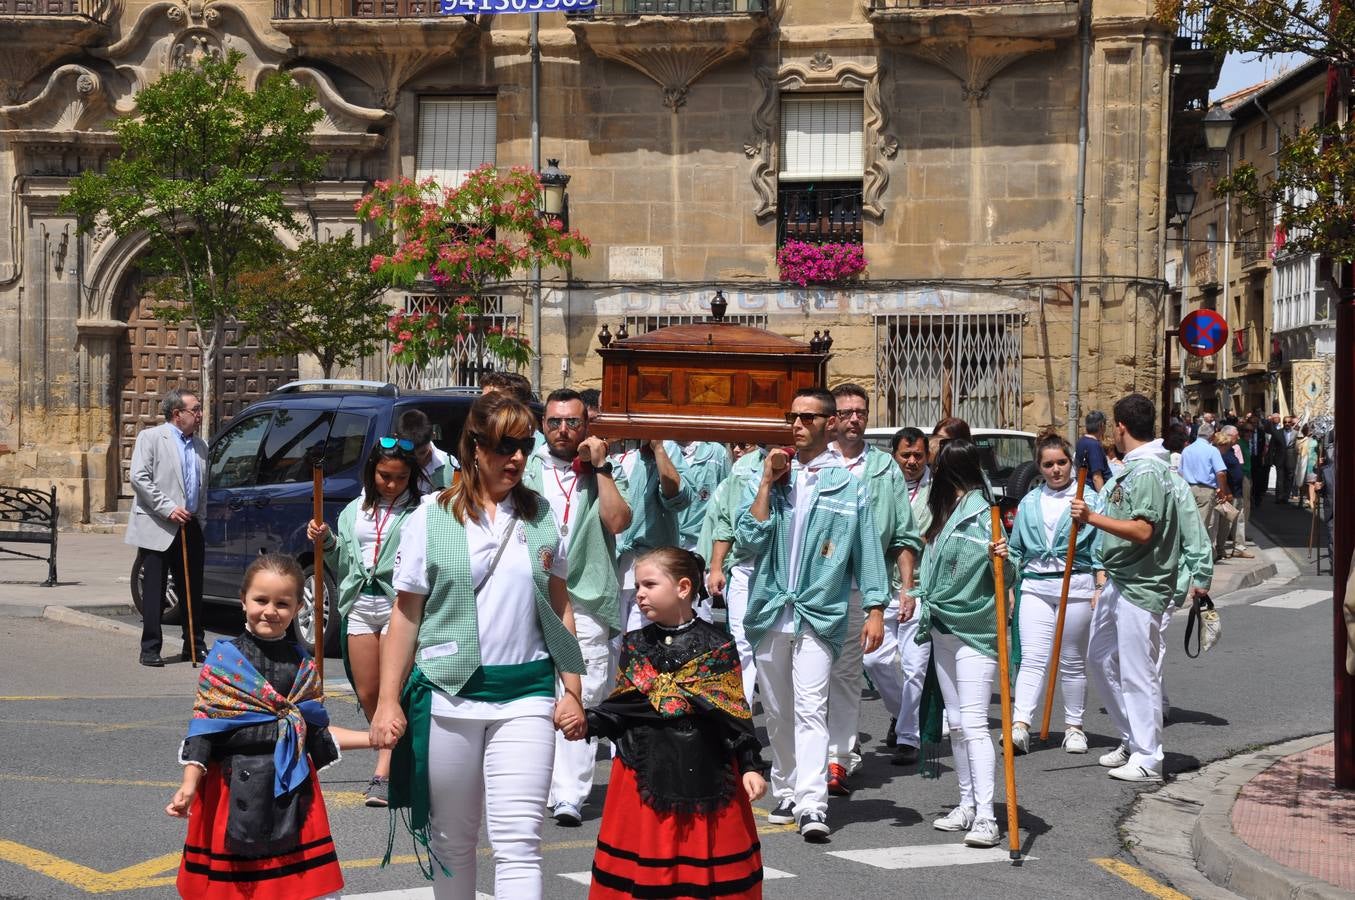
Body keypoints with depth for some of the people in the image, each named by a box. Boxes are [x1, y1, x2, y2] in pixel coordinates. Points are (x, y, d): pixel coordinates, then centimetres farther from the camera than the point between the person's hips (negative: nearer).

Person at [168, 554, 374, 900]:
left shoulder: (303, 667, 8)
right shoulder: (223, 660, -4)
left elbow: (317, 732, 13)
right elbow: (204, 729, -7)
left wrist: (372, 738, 5)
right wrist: (190, 784, -16)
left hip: (293, 788, 3)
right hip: (236, 787, -3)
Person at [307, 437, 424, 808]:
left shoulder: (421, 511, -3)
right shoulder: (354, 511, 16)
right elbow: (342, 565, 20)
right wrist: (327, 542, 2)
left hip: (400, 603, -6)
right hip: (359, 604, 6)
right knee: (367, 694, 9)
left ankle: (383, 776, -8)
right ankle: (394, 758, 26)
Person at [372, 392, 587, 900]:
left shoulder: (541, 517, 7)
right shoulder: (432, 519, 0)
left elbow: (560, 609, 11)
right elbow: (406, 615, 2)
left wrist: (571, 691, 4)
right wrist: (388, 701, -3)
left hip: (525, 694, 0)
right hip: (448, 694, 0)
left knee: (518, 843, -8)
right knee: (452, 838, 10)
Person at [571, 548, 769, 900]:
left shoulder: (716, 647, -4)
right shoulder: (635, 646, 7)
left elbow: (735, 714, -4)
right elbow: (621, 708, 9)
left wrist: (750, 766, -10)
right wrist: (588, 723, -8)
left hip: (705, 776, -3)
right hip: (645, 773, 3)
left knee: (706, 864, 3)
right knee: (641, 866, 4)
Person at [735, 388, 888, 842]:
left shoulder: (849, 485, 3)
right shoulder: (773, 475, 9)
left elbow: (867, 550, 5)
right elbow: (750, 537, -2)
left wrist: (876, 609, 0)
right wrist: (767, 483, -7)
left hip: (819, 613, -4)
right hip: (770, 612, 4)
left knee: (810, 709, -14)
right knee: (777, 712, 11)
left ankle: (812, 804, -19)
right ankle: (786, 792, 23)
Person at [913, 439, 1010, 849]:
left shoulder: (980, 512, -13)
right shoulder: (945, 511, 13)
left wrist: (1001, 558, -38)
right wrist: (923, 599, 21)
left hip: (974, 631, -9)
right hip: (943, 628, 9)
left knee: (973, 722, -14)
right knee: (956, 723, 12)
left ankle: (986, 816, -16)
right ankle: (968, 804, 20)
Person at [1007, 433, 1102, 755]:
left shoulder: (1089, 499, 3)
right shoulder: (1029, 503, 13)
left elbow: (1099, 550, 1)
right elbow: (1017, 550, 18)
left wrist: (1100, 590, -6)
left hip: (1076, 586, -2)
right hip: (1035, 586, 2)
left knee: (1072, 662, 7)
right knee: (1032, 659, -9)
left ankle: (1074, 727, 17)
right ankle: (1020, 725, -18)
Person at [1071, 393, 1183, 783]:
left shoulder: (1148, 471, -17)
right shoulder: (1131, 468, 14)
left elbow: (1143, 531, -26)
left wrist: (1093, 517, -28)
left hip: (1140, 588, -11)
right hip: (1118, 583, 11)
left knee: (1138, 673, -5)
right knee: (1100, 659, 17)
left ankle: (1147, 759, 3)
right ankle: (1132, 740, 28)